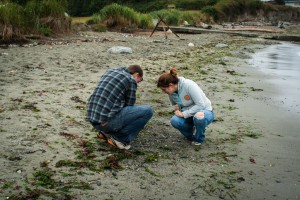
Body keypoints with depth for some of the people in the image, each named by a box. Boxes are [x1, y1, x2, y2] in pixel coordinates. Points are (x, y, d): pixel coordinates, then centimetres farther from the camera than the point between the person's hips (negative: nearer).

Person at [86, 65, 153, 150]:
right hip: (108, 121, -8)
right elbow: (129, 106, 5)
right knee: (148, 111, -2)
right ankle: (119, 137, 1)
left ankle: (106, 132, 17)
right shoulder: (131, 80, -1)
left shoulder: (109, 71, 21)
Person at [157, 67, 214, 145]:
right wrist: (177, 108, 1)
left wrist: (184, 114, -26)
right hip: (188, 115, 5)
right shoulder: (171, 92, -4)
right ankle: (192, 131, 5)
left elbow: (201, 105, -27)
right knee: (174, 121, -27)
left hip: (205, 112, -5)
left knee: (199, 117, -41)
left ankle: (199, 139, -9)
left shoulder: (189, 85, -26)